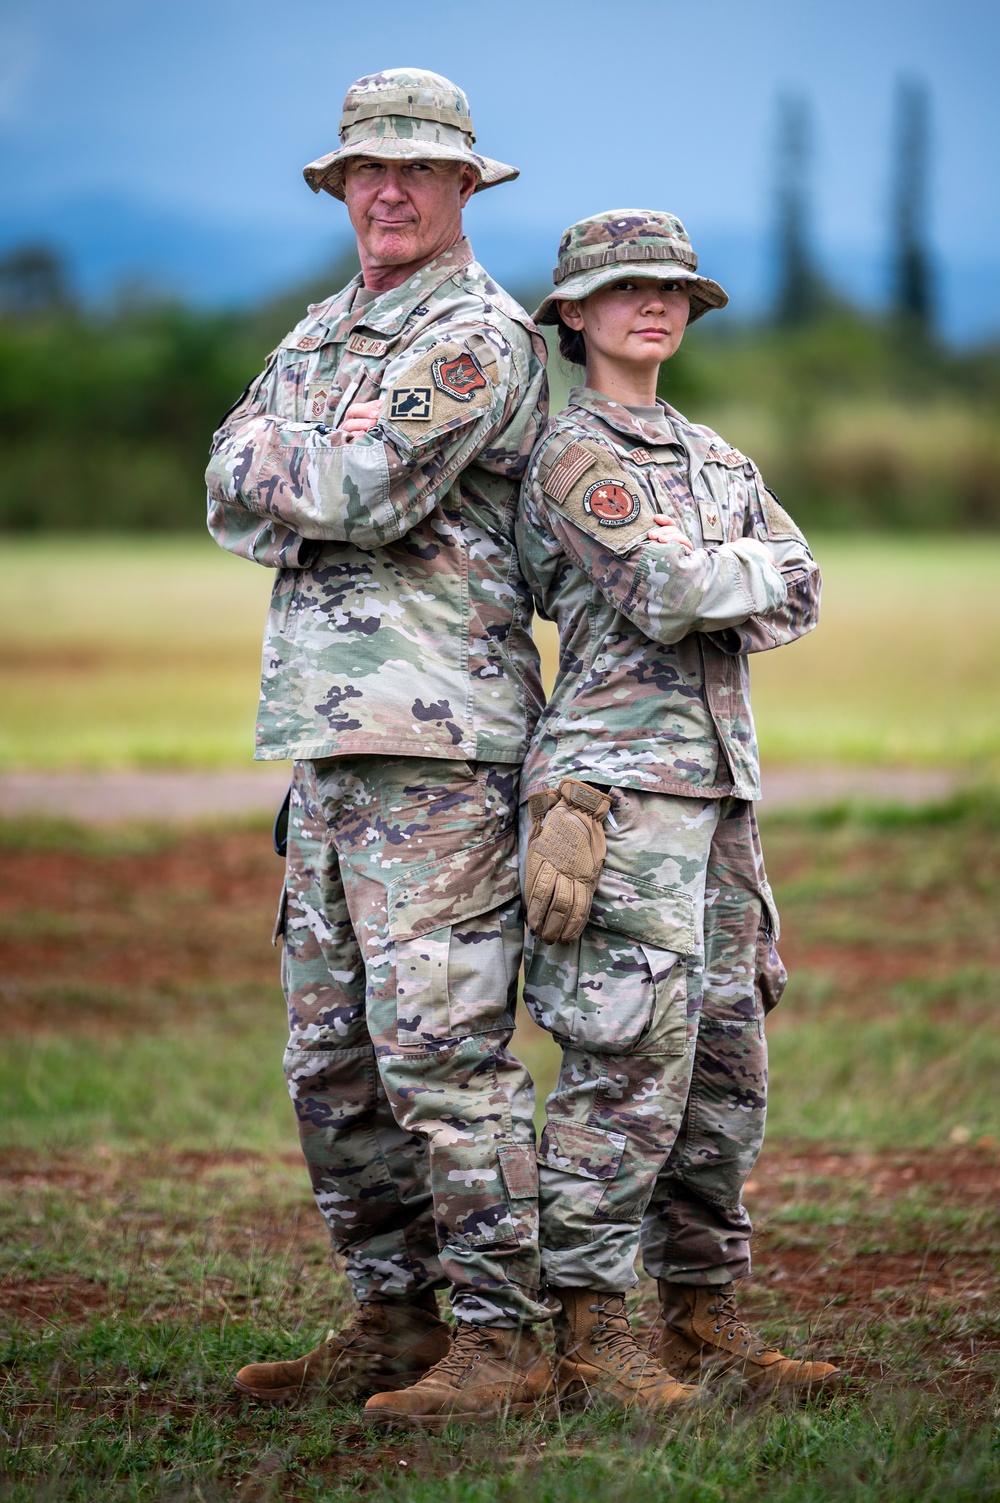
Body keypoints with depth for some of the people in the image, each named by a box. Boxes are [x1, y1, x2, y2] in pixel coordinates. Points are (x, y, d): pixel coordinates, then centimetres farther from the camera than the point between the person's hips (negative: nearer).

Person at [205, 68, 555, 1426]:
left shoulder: (481, 335, -7)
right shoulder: (321, 335, 20)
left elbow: (366, 490, -18)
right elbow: (231, 495, 9)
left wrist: (278, 461, 0)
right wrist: (330, 483, -8)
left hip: (439, 731, -9)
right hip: (327, 729, 9)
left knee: (441, 1039, -12)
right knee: (331, 1051, 11)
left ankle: (500, 1337, -8)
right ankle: (394, 1317, 18)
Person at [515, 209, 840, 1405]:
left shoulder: (714, 460, 20)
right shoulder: (573, 454, -5)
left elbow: (797, 597, 8)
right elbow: (666, 597, -16)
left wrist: (699, 580, -8)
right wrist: (748, 574, 1)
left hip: (716, 783, 8)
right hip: (618, 781, -8)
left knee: (726, 1063, 8)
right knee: (629, 1061, -12)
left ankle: (703, 1320, 14)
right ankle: (588, 1331, -8)